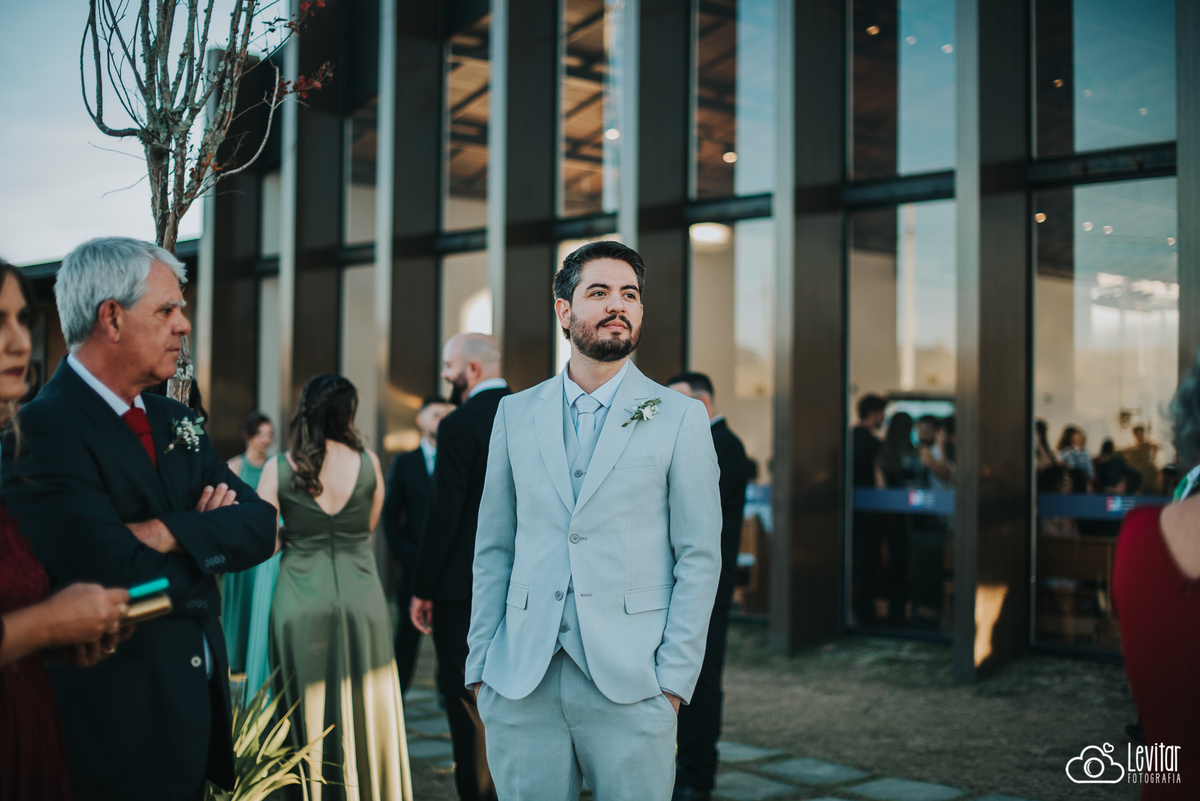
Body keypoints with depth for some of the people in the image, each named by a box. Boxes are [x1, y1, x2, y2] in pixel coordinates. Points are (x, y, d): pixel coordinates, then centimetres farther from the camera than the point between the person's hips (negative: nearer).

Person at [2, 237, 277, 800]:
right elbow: (121, 581, -25)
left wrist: (169, 534, -16)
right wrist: (207, 540, -7)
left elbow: (259, 527, 1)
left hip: (202, 706, 7)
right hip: (119, 728, -7)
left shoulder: (175, 421, 11)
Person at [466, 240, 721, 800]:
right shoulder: (516, 414, 10)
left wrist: (674, 678, -7)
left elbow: (700, 556, 0)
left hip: (629, 689, -2)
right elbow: (493, 547, 12)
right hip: (521, 686, 2)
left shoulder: (680, 418, 2)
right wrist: (481, 664, 6)